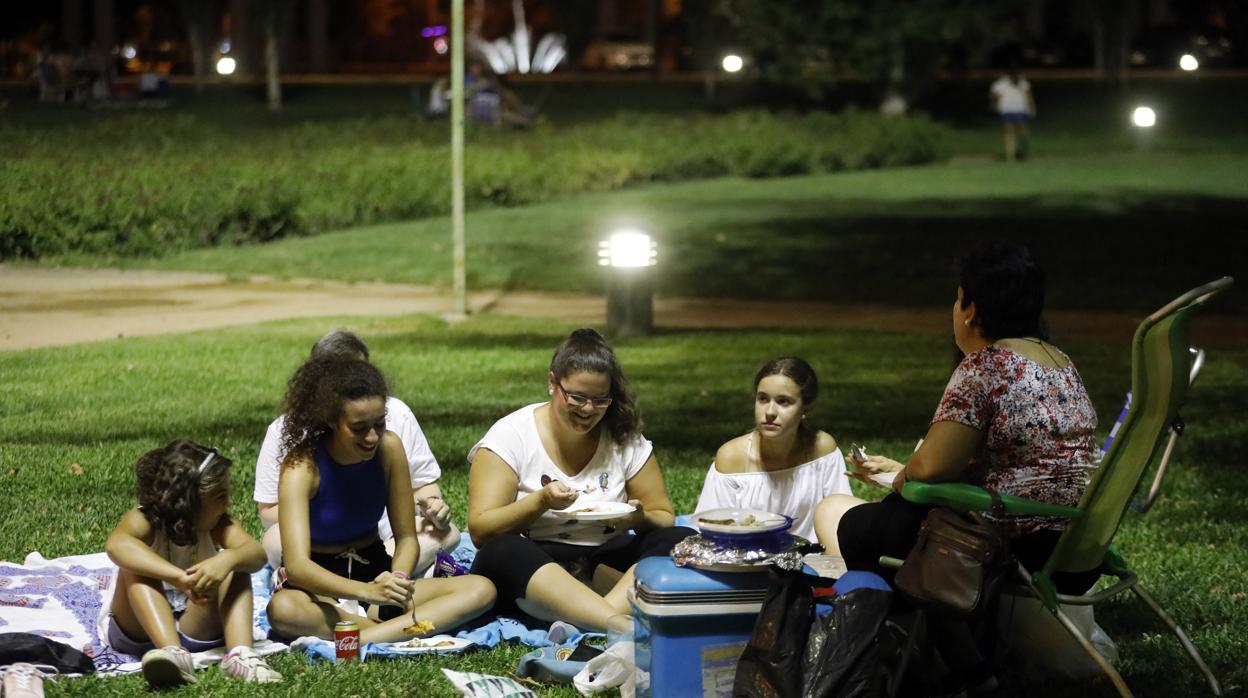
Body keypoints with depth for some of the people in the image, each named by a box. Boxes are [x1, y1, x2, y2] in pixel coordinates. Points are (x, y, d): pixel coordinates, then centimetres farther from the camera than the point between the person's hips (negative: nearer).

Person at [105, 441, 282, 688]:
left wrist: (227, 559, -50)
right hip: (139, 628, -3)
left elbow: (256, 553, -25)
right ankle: (174, 653, -49)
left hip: (197, 627, 3)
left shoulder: (217, 526, -5)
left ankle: (240, 655, -38)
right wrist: (179, 578, -53)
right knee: (137, 566, -29)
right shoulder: (144, 521, -16)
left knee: (236, 566, -18)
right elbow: (117, 545, -41)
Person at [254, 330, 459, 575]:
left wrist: (433, 504, -17)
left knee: (446, 531, -26)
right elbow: (268, 510, -2)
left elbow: (423, 483, 7)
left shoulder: (396, 414, -2)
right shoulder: (285, 431, -6)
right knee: (276, 540, -33)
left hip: (390, 538, 2)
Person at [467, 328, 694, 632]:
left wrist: (640, 520, -15)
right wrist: (541, 501, -25)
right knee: (501, 552, -36)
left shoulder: (625, 440, 6)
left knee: (683, 540, -20)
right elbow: (480, 529, -10)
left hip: (606, 566, 3)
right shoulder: (511, 435, -3)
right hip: (533, 567, -3)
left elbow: (664, 518, 9)